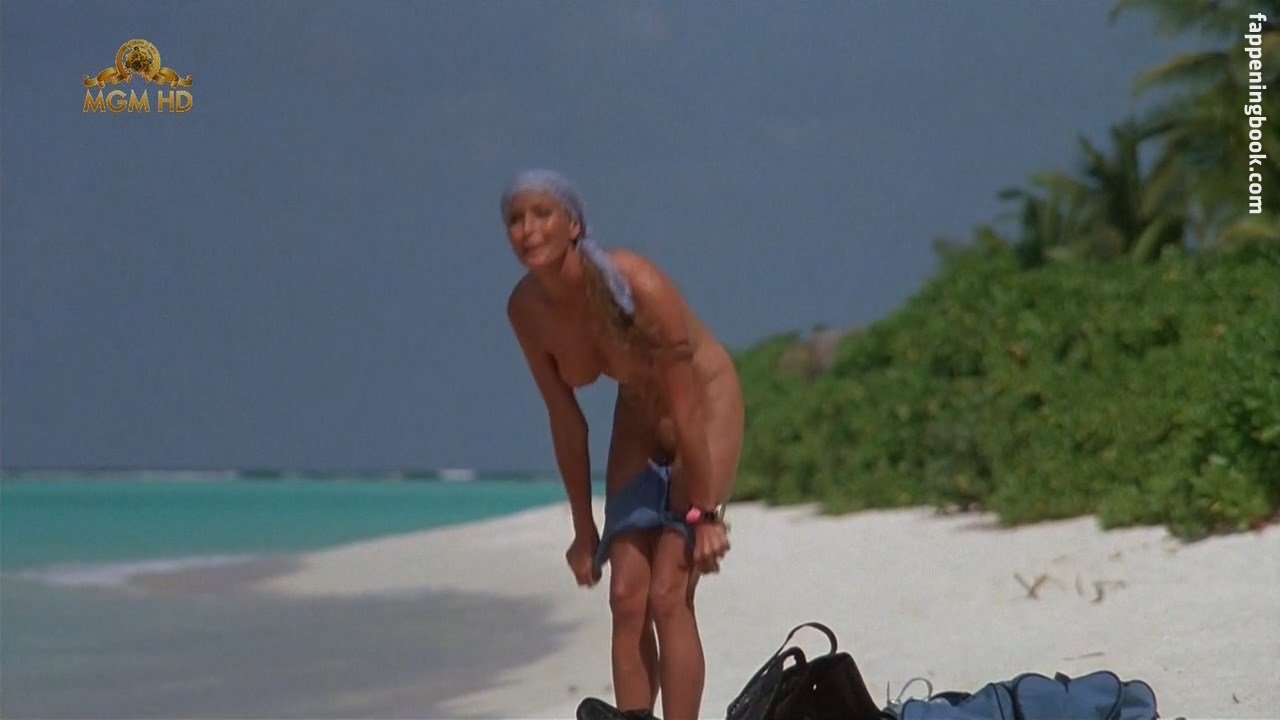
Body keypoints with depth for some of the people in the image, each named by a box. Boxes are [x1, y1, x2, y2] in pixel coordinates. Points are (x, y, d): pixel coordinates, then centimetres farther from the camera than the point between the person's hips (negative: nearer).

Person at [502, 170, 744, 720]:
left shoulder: (638, 286, -32)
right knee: (626, 596, -3)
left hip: (707, 405, -6)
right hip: (638, 417, 6)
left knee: (668, 595, -14)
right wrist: (584, 529, 0)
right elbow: (565, 421, -4)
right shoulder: (526, 309, -14)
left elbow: (684, 410, -25)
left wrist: (703, 514, -20)